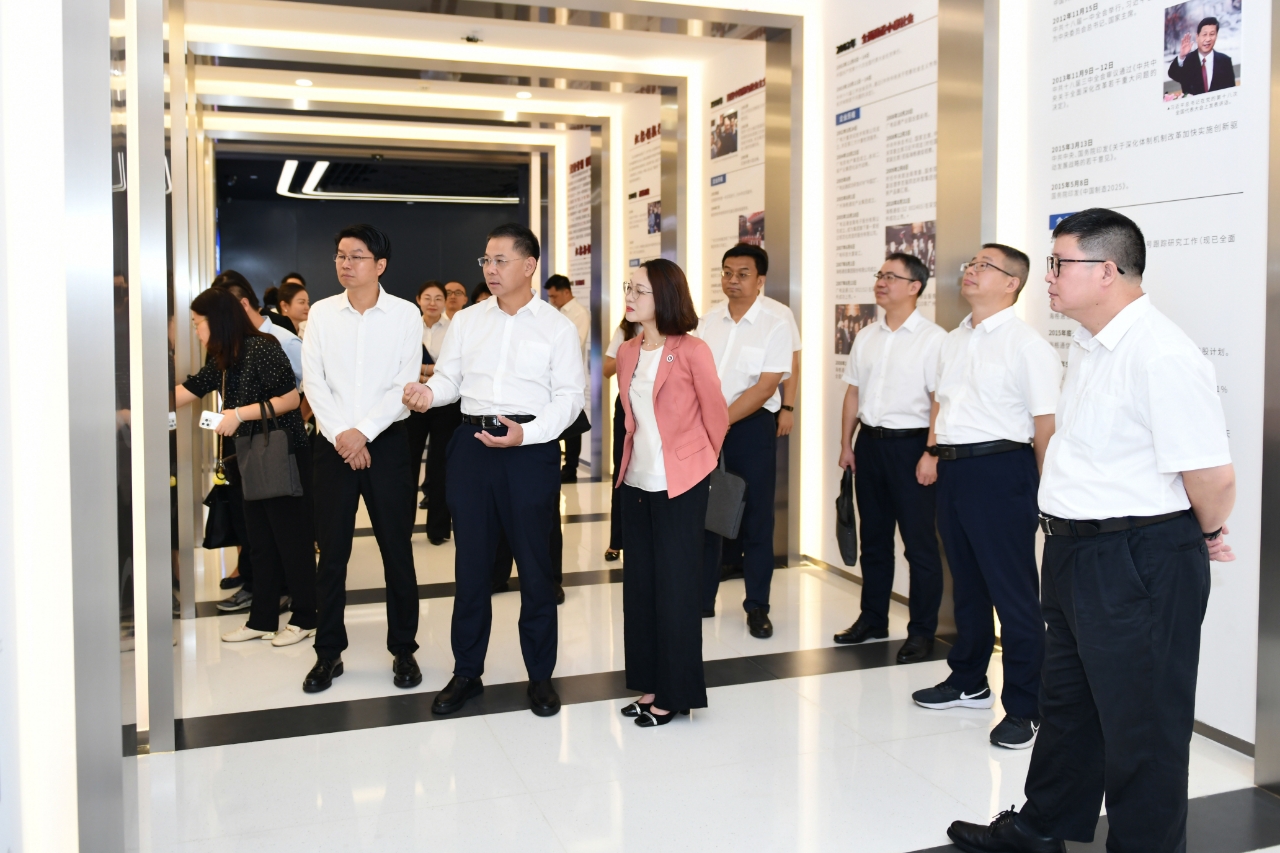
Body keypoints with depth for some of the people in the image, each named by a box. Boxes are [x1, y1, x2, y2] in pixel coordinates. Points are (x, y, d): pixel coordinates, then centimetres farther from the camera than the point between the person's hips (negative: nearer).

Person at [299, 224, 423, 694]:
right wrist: (341, 435, -11)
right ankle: (329, 652, 19)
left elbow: (405, 385, -6)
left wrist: (363, 432, -14)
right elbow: (314, 382, 0)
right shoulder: (321, 313, 4)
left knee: (397, 549, 4)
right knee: (332, 552, 6)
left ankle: (403, 650, 17)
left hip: (387, 441, -1)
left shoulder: (405, 315, -1)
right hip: (333, 443, 2)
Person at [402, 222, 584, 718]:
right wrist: (428, 392, -14)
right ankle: (466, 673, 24)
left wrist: (526, 433, -17)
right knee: (471, 563, 10)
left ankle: (540, 676, 20)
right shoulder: (466, 322, 11)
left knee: (535, 566, 5)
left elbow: (569, 396, -3)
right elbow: (449, 378, 9)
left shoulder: (557, 326, 2)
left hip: (531, 448, -3)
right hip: (472, 445, 3)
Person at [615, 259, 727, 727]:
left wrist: (701, 462, 9)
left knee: (674, 586, 1)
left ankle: (674, 693, 14)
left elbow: (715, 415, -3)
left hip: (679, 485, -7)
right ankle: (649, 684, 24)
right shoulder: (627, 353, 7)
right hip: (636, 481, 7)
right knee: (639, 583, 11)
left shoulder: (692, 351, -12)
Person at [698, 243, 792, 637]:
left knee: (756, 519, 3)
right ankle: (702, 599, 22)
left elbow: (765, 388, -13)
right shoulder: (707, 323, 8)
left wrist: (721, 422, -17)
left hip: (751, 427, -4)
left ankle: (757, 606, 15)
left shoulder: (775, 327, -5)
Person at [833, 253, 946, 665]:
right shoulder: (865, 337, 10)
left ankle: (922, 631, 13)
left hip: (910, 443, -6)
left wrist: (931, 454, -18)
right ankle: (872, 619, 29)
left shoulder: (932, 338, -10)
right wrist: (846, 444, 10)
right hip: (869, 442, 7)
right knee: (873, 537, 16)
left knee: (919, 542, 2)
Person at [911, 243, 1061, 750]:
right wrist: (932, 452, 13)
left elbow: (1046, 425, -14)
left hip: (999, 470, -8)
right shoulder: (954, 342, 14)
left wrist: (1042, 491, -14)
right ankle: (968, 682, 35)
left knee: (1013, 592, -1)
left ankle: (1023, 708, 9)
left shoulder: (1027, 346, -12)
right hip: (953, 470, 9)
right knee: (966, 583, 20)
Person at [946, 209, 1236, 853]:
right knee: (1066, 703, 24)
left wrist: (1207, 536, -6)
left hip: (1138, 563, -10)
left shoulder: (1161, 355, -23)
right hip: (1075, 554, 10)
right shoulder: (1089, 346, 9)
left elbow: (1212, 476, -24)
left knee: (1140, 728, 7)